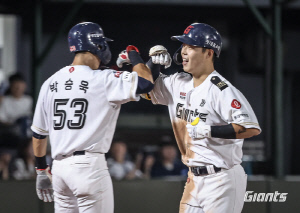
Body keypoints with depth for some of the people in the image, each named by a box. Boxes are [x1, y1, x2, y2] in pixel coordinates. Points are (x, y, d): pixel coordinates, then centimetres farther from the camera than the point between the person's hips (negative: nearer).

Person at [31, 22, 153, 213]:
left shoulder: (50, 83, 11)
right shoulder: (103, 80, -9)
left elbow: (38, 133, 16)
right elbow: (146, 83, -17)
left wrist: (41, 170, 26)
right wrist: (134, 56, 3)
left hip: (59, 168, 7)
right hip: (89, 166, -7)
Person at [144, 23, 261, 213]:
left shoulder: (222, 90, -17)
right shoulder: (179, 83, 8)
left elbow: (252, 128, -25)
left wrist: (208, 131, -28)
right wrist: (154, 60, 6)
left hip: (222, 180, -8)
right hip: (195, 179, 8)